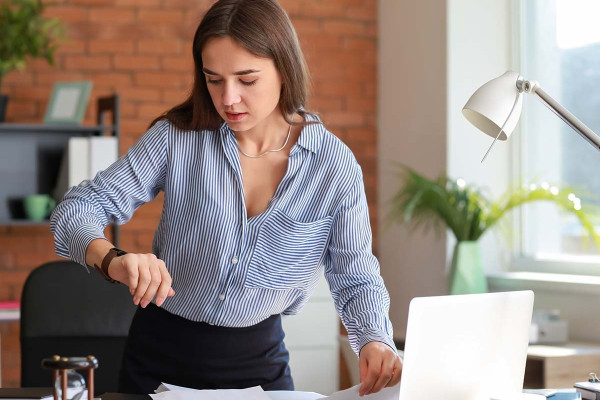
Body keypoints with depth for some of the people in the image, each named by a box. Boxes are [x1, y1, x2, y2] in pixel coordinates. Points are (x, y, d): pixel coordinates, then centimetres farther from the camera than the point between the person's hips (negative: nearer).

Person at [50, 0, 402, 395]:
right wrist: (113, 259, -34)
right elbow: (77, 210, -12)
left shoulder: (335, 165, -11)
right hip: (160, 350, 0)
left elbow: (356, 280, -6)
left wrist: (374, 341, -27)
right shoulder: (177, 137, -12)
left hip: (257, 360, 0)